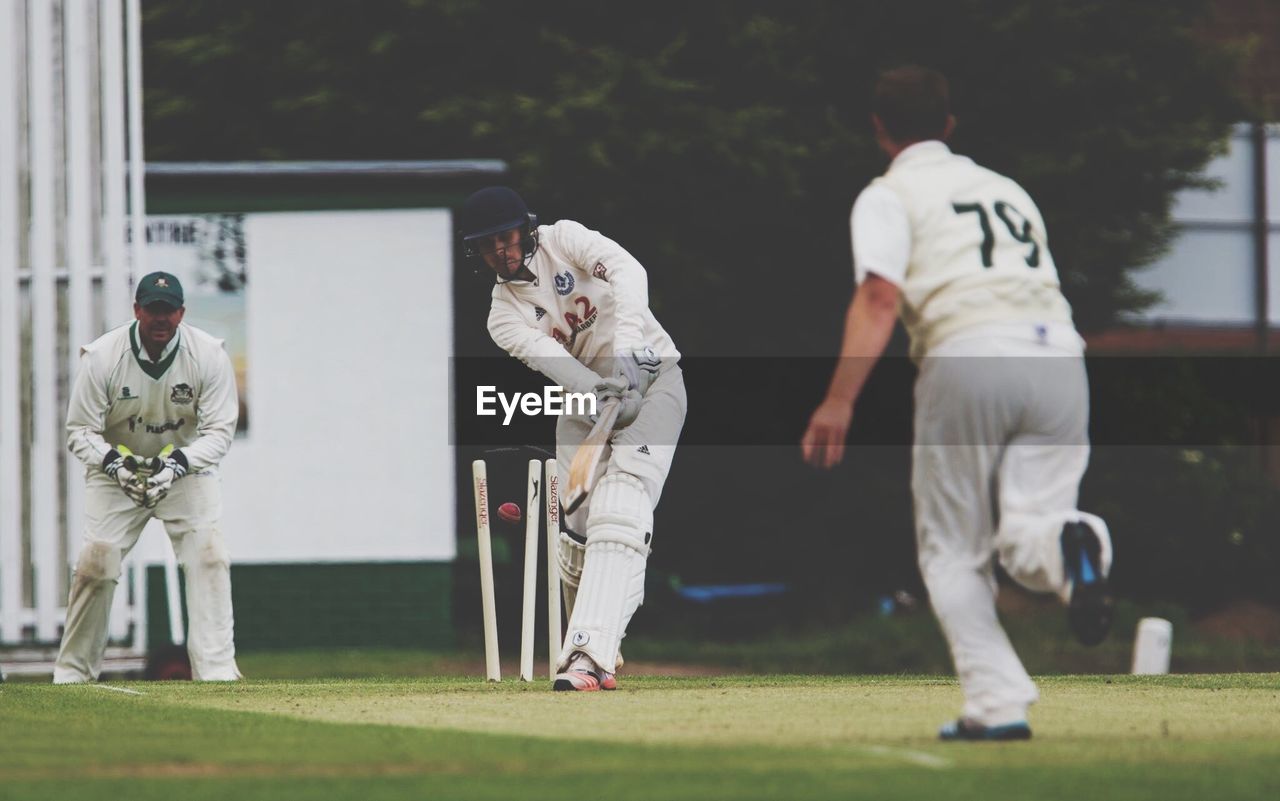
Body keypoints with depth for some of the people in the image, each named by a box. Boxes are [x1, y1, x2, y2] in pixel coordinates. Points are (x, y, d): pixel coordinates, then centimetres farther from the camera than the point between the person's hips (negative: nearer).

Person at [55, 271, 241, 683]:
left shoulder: (208, 355, -18)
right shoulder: (101, 356, -20)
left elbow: (219, 431, -15)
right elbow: (80, 431, -13)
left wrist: (179, 463, -32)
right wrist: (114, 462, -32)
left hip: (187, 467, 1)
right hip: (114, 468, 0)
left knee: (208, 555, -18)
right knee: (95, 563, -12)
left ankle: (216, 667, -19)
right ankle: (72, 672, 3)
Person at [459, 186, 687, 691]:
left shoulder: (564, 241, -7)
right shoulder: (504, 316, 0)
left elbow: (627, 271, -24)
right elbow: (547, 356, -20)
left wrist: (627, 350, -40)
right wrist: (599, 394, -40)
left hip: (650, 376, -5)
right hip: (584, 396, 5)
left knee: (619, 507, -22)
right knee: (579, 523, -4)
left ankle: (590, 654, -36)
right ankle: (593, 645, 18)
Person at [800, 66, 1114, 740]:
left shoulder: (890, 196, 11)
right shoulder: (1005, 188, 29)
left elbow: (880, 297, -6)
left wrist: (839, 401, -14)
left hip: (969, 356, -4)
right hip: (1059, 354, 4)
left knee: (953, 552, 9)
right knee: (1026, 538, -1)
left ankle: (998, 704, -3)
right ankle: (1070, 545, -37)